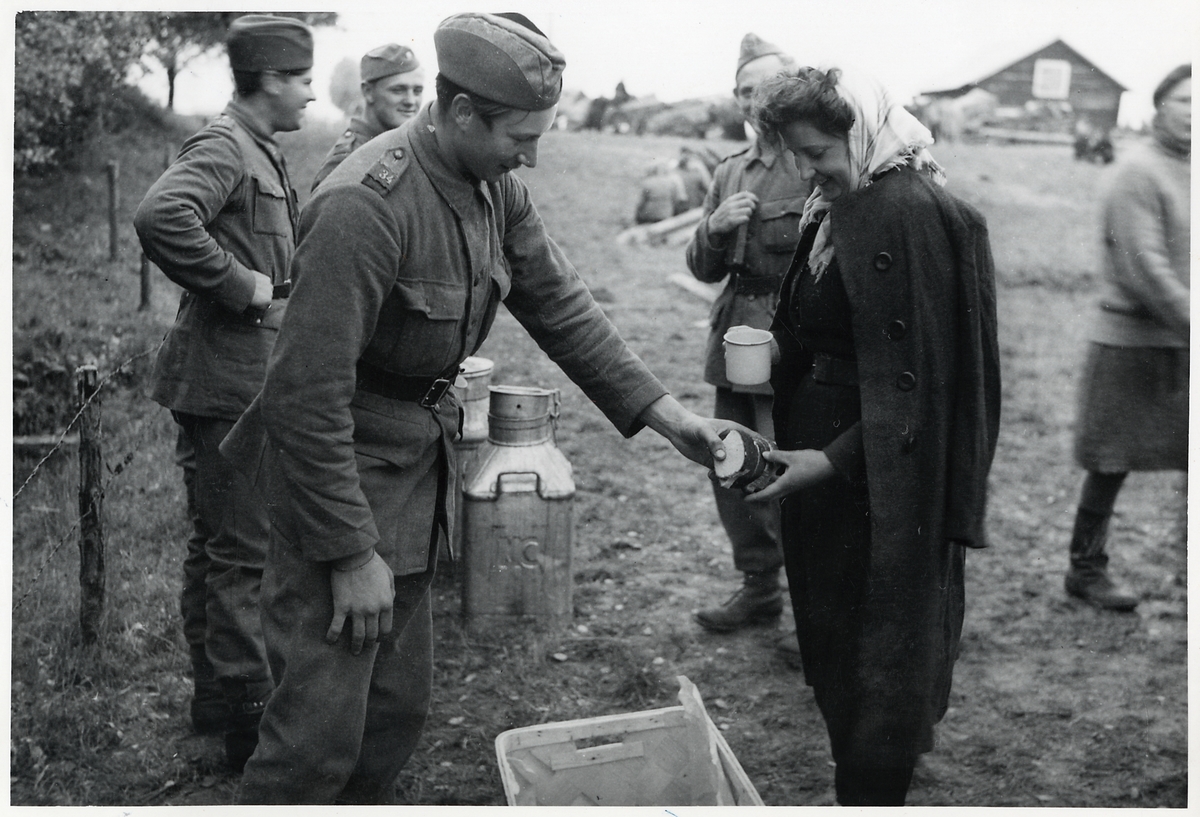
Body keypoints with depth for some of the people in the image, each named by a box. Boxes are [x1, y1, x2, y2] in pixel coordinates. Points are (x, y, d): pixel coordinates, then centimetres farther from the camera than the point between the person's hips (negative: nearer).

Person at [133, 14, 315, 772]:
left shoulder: (260, 152, 17)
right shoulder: (223, 146, -15)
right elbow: (160, 217, -33)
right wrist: (241, 284, -24)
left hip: (246, 375, 10)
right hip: (228, 377, -10)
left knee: (216, 544, 17)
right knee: (242, 552, -4)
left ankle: (215, 693, 30)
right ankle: (249, 718, 4)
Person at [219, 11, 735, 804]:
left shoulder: (497, 189, -1)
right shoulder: (366, 206, -27)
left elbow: (562, 306, 7)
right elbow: (310, 397, -25)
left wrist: (667, 412, 0)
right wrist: (352, 554, -21)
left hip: (420, 466, 8)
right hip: (337, 470, -8)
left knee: (399, 706, 16)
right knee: (322, 725, -5)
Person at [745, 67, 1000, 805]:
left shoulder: (909, 216, -20)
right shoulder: (839, 210, 8)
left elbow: (915, 380, -23)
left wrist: (833, 461, -24)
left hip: (879, 477, -9)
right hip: (825, 453, 9)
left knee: (875, 636, 4)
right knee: (828, 625, 21)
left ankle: (871, 790, 19)